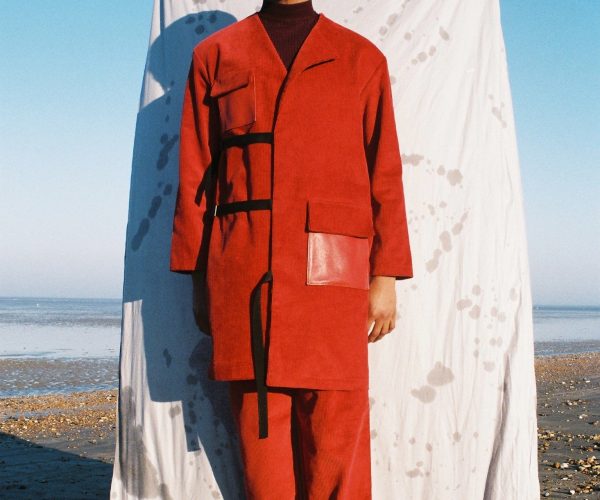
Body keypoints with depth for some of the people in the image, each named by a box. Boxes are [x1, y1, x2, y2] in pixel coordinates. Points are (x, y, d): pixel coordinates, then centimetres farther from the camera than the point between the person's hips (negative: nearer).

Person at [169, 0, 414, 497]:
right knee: (259, 431, 3)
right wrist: (198, 278, 6)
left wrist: (385, 277, 2)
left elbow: (385, 176, 9)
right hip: (243, 275, 1)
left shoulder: (362, 59, 12)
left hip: (330, 271, 0)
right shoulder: (215, 55, 13)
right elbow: (195, 175, 11)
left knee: (336, 435, -1)